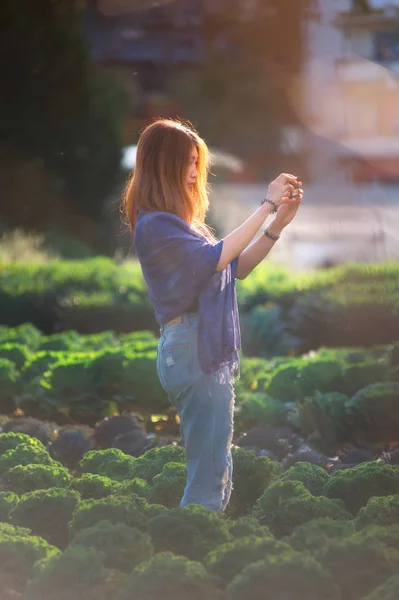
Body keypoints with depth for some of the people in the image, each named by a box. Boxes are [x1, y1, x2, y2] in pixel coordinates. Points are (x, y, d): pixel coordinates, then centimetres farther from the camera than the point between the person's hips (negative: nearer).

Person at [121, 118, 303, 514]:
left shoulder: (183, 221, 16)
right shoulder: (154, 224, -12)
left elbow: (238, 267, 18)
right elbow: (214, 258, -21)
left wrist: (279, 224, 7)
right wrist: (267, 206, -16)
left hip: (212, 353, 10)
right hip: (192, 352, -10)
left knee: (217, 473, 11)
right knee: (208, 481, -10)